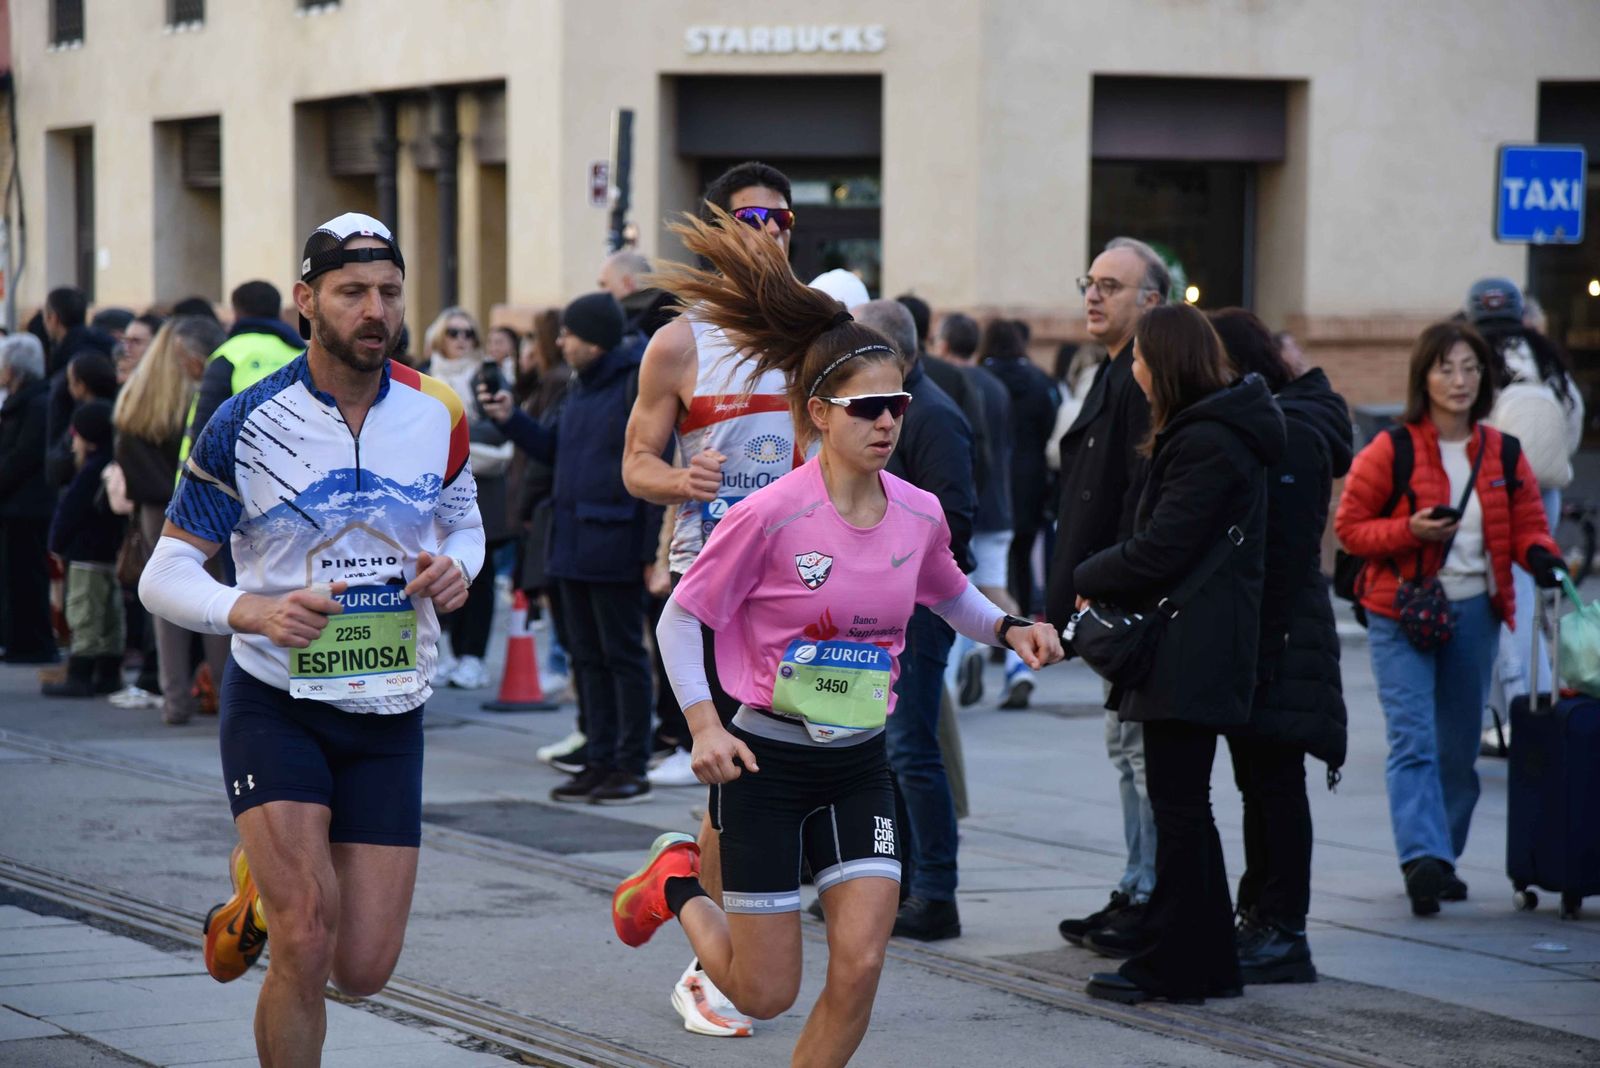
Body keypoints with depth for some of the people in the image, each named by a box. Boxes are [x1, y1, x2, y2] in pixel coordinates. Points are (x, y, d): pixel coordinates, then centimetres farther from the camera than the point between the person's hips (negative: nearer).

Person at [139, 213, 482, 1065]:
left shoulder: (437, 414, 0)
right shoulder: (247, 423, -10)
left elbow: (464, 522, 18)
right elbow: (164, 577, -7)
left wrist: (456, 568, -6)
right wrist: (255, 612, -27)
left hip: (389, 713, 3)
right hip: (275, 702, -3)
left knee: (363, 970, 2)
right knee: (307, 941, -19)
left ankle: (262, 884, 34)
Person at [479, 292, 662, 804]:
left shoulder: (638, 386, -13)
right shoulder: (580, 387, 15)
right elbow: (554, 450, 24)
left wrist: (653, 551, -19)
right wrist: (510, 418, 11)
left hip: (613, 545, -9)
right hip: (572, 541, 9)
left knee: (623, 655, -3)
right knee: (588, 656, 12)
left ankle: (631, 767, 2)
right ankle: (600, 760, 19)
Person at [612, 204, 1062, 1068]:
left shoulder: (918, 514, -2)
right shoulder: (772, 515, -17)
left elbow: (951, 594, 20)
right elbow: (680, 618, -7)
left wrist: (1008, 629, 0)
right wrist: (704, 724, -17)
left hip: (858, 767, 4)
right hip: (767, 762, -4)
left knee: (859, 965, -9)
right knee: (765, 993, 3)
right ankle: (675, 883, 33)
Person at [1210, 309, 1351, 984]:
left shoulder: (1290, 434, -14)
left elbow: (1286, 551, -20)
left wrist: (1263, 648, -23)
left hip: (1278, 635, -10)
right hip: (1247, 636, 10)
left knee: (1273, 778, -6)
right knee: (1260, 780, 13)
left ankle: (1283, 932, -2)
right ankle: (1262, 920, 19)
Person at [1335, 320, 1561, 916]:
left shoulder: (1503, 454, 7)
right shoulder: (1391, 451, -5)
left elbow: (1527, 524, 12)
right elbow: (1349, 528, -3)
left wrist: (1539, 555, -10)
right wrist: (1411, 530, -18)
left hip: (1475, 612, 4)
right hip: (1403, 610, -4)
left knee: (1459, 745, 10)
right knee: (1413, 739, -16)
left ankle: (1443, 858, 22)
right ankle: (1423, 857, -25)